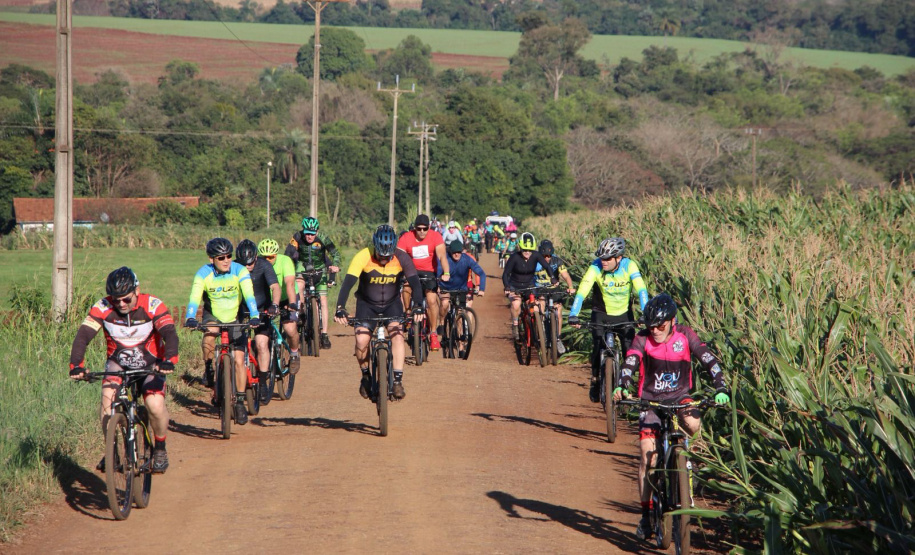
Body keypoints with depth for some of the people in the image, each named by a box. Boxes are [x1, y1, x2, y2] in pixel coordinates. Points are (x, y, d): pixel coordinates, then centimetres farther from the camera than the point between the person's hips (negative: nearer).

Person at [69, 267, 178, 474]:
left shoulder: (152, 306, -20)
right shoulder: (103, 308, -17)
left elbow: (170, 334, -31)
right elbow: (83, 335, -24)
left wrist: (169, 361, -50)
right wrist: (76, 365, -41)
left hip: (150, 363, -2)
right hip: (118, 363, 2)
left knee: (155, 406, -25)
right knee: (107, 402, -26)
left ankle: (160, 449, 2)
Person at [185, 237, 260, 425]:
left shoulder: (239, 271, -22)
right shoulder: (203, 274, -21)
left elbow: (249, 295, -33)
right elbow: (195, 297, -32)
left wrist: (255, 316, -49)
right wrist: (190, 318, -50)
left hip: (235, 318, 0)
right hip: (213, 315, 0)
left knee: (239, 360, -6)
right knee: (209, 335, -34)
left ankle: (240, 402, 7)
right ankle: (208, 369, -9)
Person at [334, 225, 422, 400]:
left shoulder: (402, 259, -22)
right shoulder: (363, 257, -26)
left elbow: (415, 284, -27)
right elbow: (348, 283, -32)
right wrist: (340, 308, -45)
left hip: (392, 303, 0)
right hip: (367, 304, 0)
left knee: (397, 334, -23)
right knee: (361, 340, -17)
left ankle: (398, 381, -18)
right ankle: (366, 376, 10)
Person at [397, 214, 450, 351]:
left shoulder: (435, 237, -14)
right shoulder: (406, 238, -13)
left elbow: (442, 256, -24)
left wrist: (446, 273, -41)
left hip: (429, 273, -1)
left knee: (432, 300, -17)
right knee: (406, 287, -29)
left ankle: (434, 334, -6)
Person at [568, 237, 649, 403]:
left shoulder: (629, 266, -22)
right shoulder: (596, 267, -23)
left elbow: (641, 290, -29)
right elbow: (582, 291, -30)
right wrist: (573, 315, -41)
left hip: (623, 314, 1)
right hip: (601, 314, 0)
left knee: (630, 349, -9)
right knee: (598, 347, -14)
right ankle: (595, 380, 10)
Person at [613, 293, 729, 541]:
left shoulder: (685, 336, -11)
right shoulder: (643, 339, -12)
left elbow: (709, 360, -19)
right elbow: (630, 363, -27)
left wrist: (721, 389, -33)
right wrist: (622, 387, -47)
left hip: (679, 395, 0)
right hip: (651, 399, 0)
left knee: (692, 424, -35)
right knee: (648, 456, -12)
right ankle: (646, 514, -1)